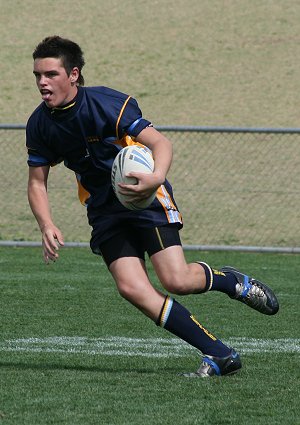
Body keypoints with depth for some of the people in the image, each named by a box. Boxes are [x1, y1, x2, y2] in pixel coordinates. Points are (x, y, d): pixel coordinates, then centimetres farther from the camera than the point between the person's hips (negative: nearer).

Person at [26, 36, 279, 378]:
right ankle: (219, 355, -11)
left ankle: (233, 282, 17)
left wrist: (156, 177, -45)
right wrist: (47, 227, -12)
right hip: (105, 213, 5)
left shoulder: (106, 104, -19)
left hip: (146, 197, -5)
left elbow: (159, 142, -23)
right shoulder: (39, 125, -3)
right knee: (130, 287, -16)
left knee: (177, 281, -19)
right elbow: (37, 182, 6)